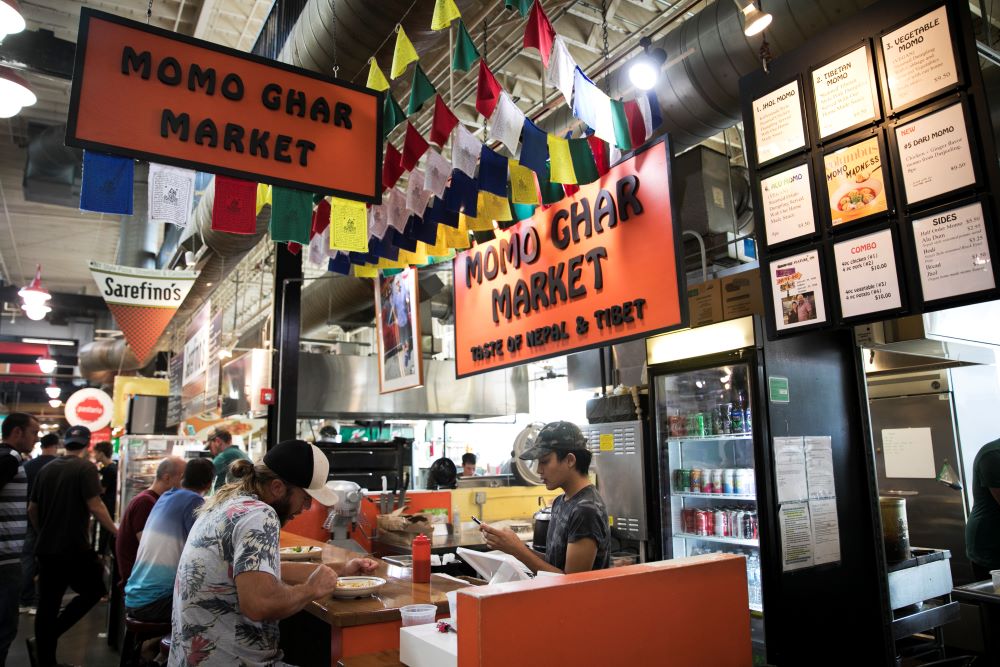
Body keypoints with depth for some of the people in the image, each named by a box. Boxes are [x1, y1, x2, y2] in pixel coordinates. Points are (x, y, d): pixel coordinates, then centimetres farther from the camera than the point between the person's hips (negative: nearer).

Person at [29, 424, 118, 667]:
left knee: (47, 605, 13)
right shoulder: (86, 467, -12)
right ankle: (45, 640, 5)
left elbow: (32, 509, 14)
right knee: (93, 591, 12)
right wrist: (115, 530, -6)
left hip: (46, 548, 7)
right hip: (74, 548, -7)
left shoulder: (46, 469, 9)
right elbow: (95, 506, -18)